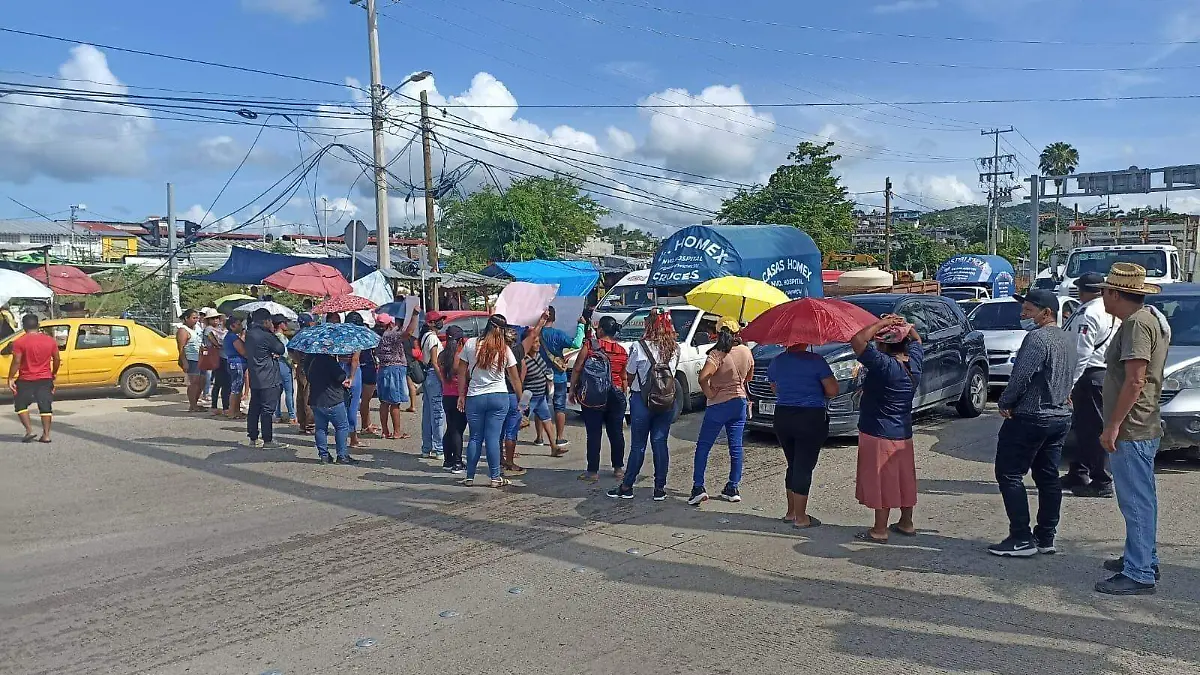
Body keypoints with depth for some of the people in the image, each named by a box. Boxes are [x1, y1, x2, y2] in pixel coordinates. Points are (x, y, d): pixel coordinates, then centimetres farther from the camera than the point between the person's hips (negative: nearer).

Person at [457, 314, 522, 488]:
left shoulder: (471, 344, -4)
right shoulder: (505, 350, -4)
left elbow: (462, 373, 0)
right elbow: (515, 379, 3)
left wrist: (461, 395, 9)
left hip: (474, 398, 1)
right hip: (499, 397, -1)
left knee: (475, 437, 10)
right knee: (493, 438, 2)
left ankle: (470, 477, 14)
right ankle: (495, 477, 6)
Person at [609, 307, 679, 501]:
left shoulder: (640, 347, -12)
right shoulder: (675, 348, -1)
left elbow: (629, 374, -2)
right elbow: (673, 372, 7)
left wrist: (632, 389, 14)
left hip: (642, 399, -3)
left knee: (638, 445, 4)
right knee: (660, 443, 9)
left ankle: (627, 487, 13)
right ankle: (660, 488, 12)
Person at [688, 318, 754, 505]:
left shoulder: (718, 354, -19)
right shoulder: (746, 352, -2)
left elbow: (703, 377, -32)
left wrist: (708, 392, -17)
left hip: (718, 404, -5)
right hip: (740, 403, 5)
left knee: (703, 447, 4)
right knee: (736, 447, 11)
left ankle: (698, 487, -3)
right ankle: (732, 489, 16)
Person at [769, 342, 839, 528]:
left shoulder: (776, 362, 5)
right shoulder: (815, 361, -12)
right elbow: (832, 390, -12)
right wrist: (815, 391, 6)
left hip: (782, 418, 5)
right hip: (811, 419, -5)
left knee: (793, 465, 18)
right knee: (804, 467, 1)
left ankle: (791, 512, 26)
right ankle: (800, 518, 5)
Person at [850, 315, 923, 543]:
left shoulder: (884, 365, -23)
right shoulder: (914, 361, -1)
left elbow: (857, 341, -31)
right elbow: (916, 340, 21)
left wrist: (882, 323, -21)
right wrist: (904, 325, 4)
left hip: (879, 434, -8)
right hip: (904, 433, 8)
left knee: (881, 482, 1)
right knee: (903, 479, 18)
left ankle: (880, 530, 10)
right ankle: (906, 524, 30)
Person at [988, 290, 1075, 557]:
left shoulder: (1037, 338, -18)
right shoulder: (1067, 339, 13)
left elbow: (1021, 376, -22)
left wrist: (1005, 402, -9)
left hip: (1030, 417, -9)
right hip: (1061, 416, 10)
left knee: (1009, 474, -3)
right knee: (1048, 477, 12)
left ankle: (1021, 539, -5)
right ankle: (1046, 537, 16)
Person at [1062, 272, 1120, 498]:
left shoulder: (1087, 314, -15)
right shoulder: (1113, 312, 13)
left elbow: (1082, 352, -20)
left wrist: (1070, 382, -19)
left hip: (1091, 375, -9)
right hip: (1108, 372, 10)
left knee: (1094, 428, -5)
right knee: (1084, 427, 16)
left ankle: (1102, 483, -1)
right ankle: (1077, 475, 24)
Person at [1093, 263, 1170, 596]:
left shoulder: (1137, 323, -18)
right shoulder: (1152, 318, 16)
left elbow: (1134, 380, -24)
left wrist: (1112, 425, -21)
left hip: (1131, 430, -11)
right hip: (1145, 428, 11)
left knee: (1136, 502, -6)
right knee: (1141, 499, 19)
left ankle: (1139, 575, -1)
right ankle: (1144, 559, 31)